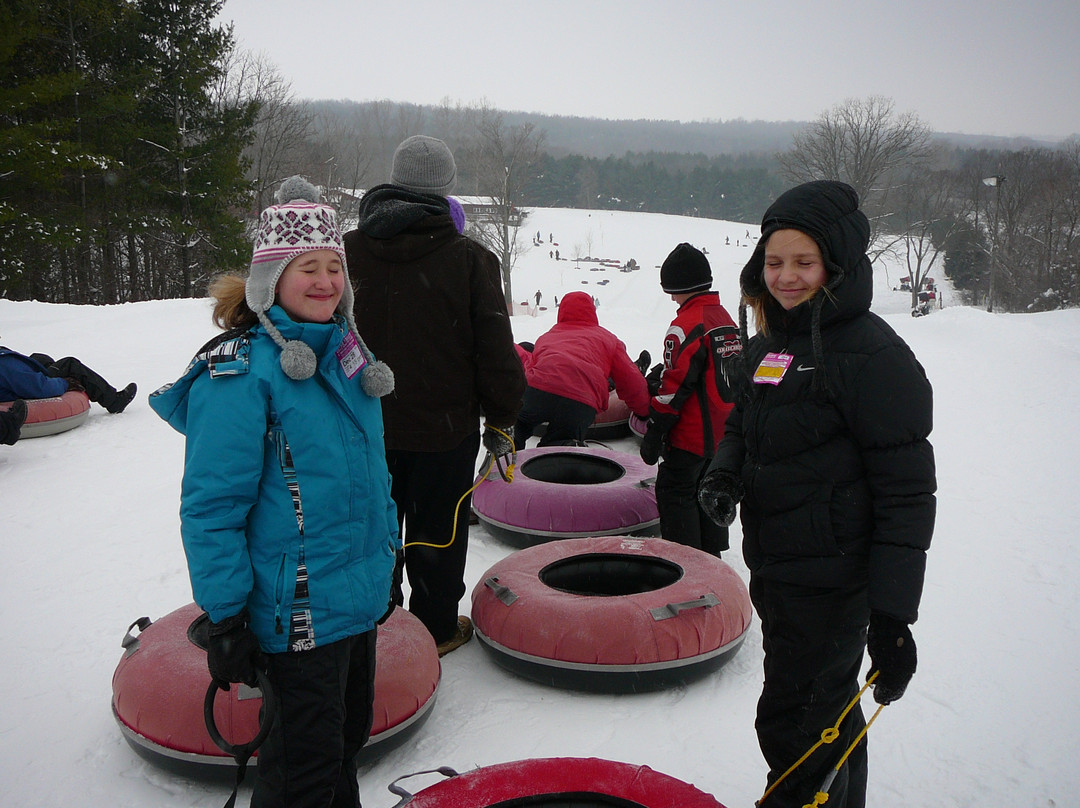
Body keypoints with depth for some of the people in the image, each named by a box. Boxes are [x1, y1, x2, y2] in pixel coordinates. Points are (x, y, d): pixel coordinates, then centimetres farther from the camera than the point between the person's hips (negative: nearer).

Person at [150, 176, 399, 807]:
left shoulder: (343, 347, 6)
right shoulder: (242, 370, -18)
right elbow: (211, 505, -17)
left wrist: (387, 557, 18)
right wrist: (225, 614, -16)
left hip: (362, 592, 8)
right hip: (297, 608, -7)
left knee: (351, 732, 24)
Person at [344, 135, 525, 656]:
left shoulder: (348, 250, -2)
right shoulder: (469, 258, -13)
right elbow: (496, 353, -10)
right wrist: (502, 418, 3)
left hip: (364, 424, 4)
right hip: (443, 426, -3)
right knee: (437, 532, 11)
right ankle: (436, 629, 25)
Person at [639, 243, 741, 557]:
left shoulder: (687, 325, -19)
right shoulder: (725, 319, 9)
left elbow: (675, 386, -20)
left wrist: (654, 434, -13)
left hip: (691, 437, -9)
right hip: (722, 433, 9)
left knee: (675, 493, 1)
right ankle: (711, 555, 29)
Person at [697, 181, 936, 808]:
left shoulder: (874, 356, -17)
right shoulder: (768, 345, 7)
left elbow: (906, 493, -18)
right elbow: (742, 426, 20)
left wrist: (893, 614, -19)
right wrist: (725, 473, -3)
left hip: (831, 582, -8)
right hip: (774, 569, 8)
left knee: (792, 725, 1)